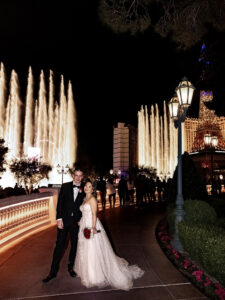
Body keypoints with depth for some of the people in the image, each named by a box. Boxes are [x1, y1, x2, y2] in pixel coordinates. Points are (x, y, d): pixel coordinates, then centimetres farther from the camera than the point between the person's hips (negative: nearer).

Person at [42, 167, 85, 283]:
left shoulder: (83, 190, 1)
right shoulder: (65, 186, -1)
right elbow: (60, 203, -4)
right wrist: (59, 219, -11)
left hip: (76, 222, 1)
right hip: (64, 220, -1)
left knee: (74, 245, 12)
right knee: (59, 245, 4)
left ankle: (71, 267, 31)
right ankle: (53, 271, 16)